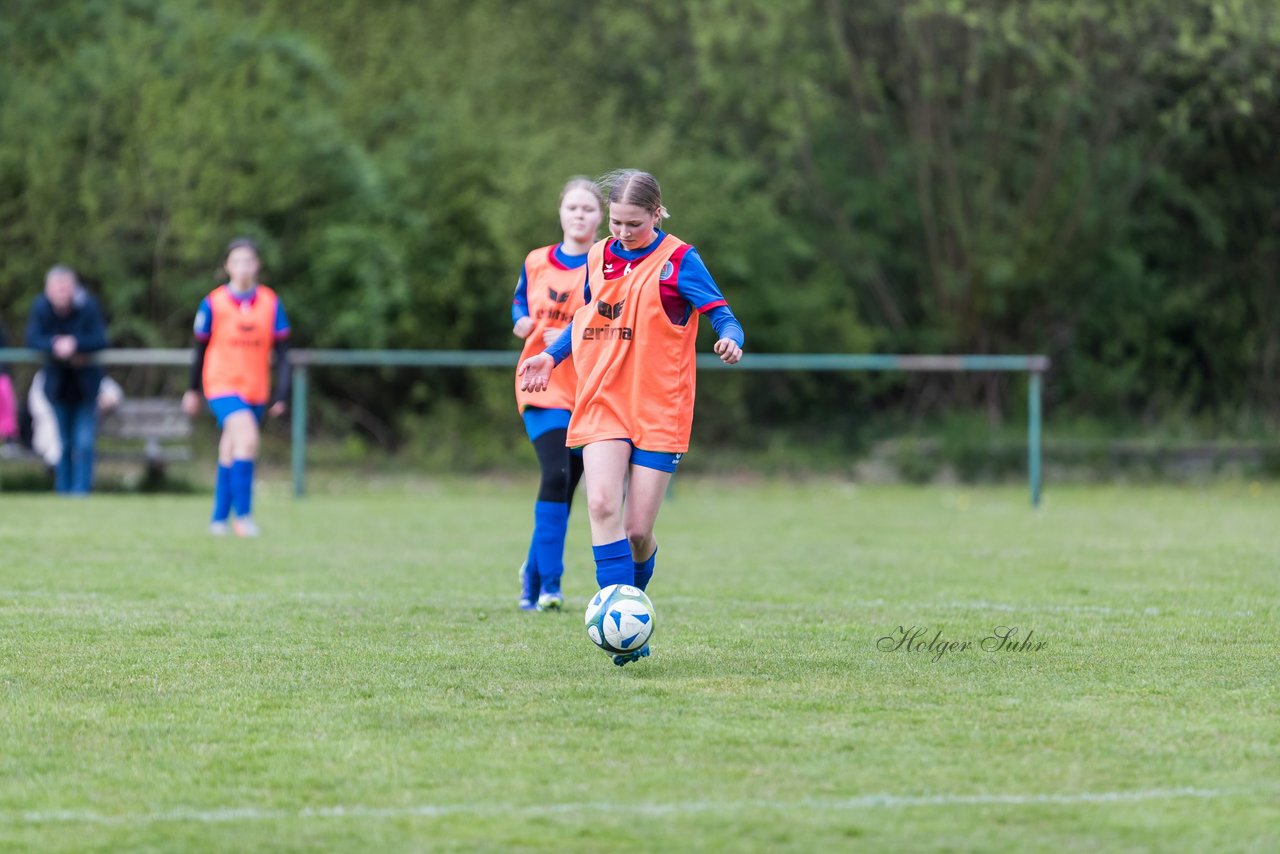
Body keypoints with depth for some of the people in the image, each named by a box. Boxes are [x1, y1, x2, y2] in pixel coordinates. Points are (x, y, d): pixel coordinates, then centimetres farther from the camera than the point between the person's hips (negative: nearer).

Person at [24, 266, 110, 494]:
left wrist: (74, 344, -36)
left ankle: (81, 488, -4)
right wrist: (55, 345, -35)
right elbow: (32, 338, -18)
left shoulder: (87, 306, -19)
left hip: (85, 380, -2)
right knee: (62, 442, 11)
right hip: (57, 380, 2)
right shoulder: (41, 306, -14)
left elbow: (100, 340, -22)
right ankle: (64, 490, 21)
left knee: (84, 442, -8)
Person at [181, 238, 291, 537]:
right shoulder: (213, 303, -5)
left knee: (230, 453, 11)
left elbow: (281, 350, 4)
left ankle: (219, 517, 21)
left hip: (256, 391, 3)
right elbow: (201, 347, 6)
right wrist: (193, 390, 13)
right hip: (222, 386, -3)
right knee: (247, 437, -24)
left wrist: (281, 393, -4)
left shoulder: (270, 302, 1)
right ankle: (243, 513, -19)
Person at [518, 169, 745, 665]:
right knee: (602, 504, -21)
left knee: (637, 530, -5)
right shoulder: (599, 257, 10)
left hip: (659, 411, -3)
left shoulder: (678, 261, -4)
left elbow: (722, 316, -10)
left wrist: (730, 341, -32)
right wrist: (551, 356, 16)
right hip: (602, 403, 3)